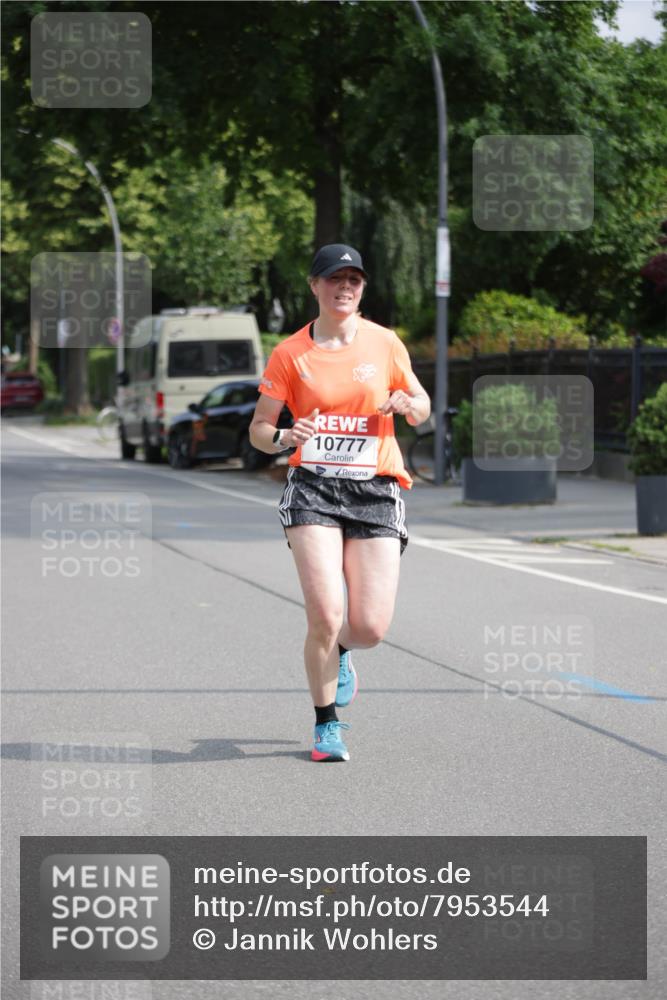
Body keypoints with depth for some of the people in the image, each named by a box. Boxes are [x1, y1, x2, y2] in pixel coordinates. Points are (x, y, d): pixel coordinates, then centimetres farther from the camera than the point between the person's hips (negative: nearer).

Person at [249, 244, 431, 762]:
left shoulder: (385, 343, 6)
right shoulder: (290, 354, 2)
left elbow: (422, 406, 17)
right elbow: (259, 429, 5)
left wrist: (408, 405, -8)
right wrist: (284, 437, -18)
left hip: (376, 490, 2)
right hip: (314, 487, -2)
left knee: (371, 628, -6)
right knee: (325, 615, -16)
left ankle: (338, 651, 33)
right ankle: (327, 725, 6)